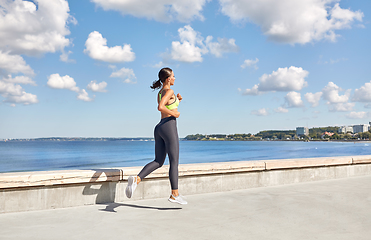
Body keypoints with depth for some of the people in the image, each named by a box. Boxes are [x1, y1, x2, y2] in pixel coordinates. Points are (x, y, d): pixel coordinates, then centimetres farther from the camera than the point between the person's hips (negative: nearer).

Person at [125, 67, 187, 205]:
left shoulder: (160, 93, 19)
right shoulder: (169, 91, -8)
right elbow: (160, 107, -25)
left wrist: (177, 100, 19)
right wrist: (174, 113, -12)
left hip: (159, 128, 9)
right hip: (169, 127, -9)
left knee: (158, 162, 8)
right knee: (174, 162, -1)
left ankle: (137, 179, -12)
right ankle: (175, 194, 5)